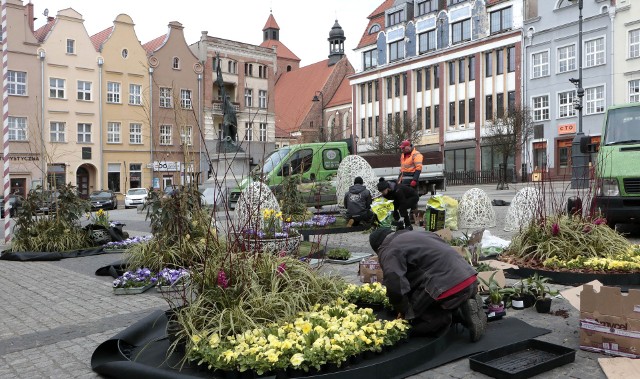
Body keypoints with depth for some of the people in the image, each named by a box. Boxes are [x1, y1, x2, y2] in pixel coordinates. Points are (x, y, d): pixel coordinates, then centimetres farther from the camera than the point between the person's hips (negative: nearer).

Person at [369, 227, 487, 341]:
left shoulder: (388, 253, -1)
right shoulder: (417, 233, 27)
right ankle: (462, 312, 7)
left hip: (448, 287, -9)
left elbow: (396, 287, -15)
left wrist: (404, 311, 2)